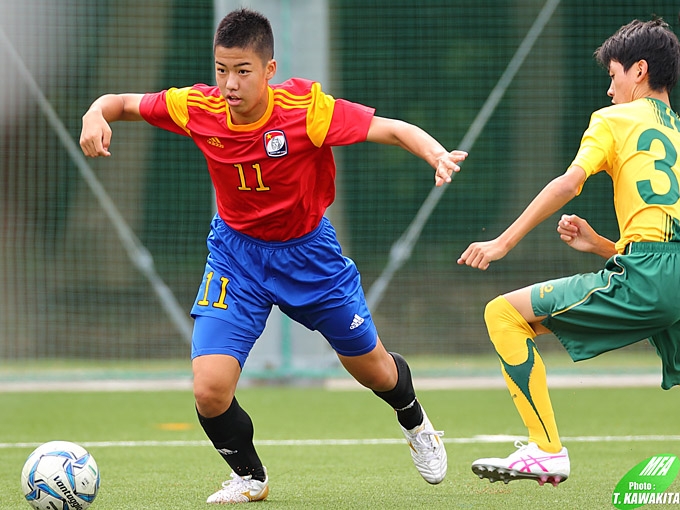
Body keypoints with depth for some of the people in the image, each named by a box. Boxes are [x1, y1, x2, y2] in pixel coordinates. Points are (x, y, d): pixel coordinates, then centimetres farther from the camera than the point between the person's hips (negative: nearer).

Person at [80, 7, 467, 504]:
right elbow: (124, 103, -5)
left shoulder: (307, 107, -27)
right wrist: (96, 115, -28)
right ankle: (249, 477, 15)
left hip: (308, 250, -1)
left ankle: (415, 424, 54)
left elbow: (392, 129, -25)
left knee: (370, 365, 17)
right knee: (210, 389, -16)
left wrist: (439, 155, -44)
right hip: (237, 253, 1)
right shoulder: (197, 109, -19)